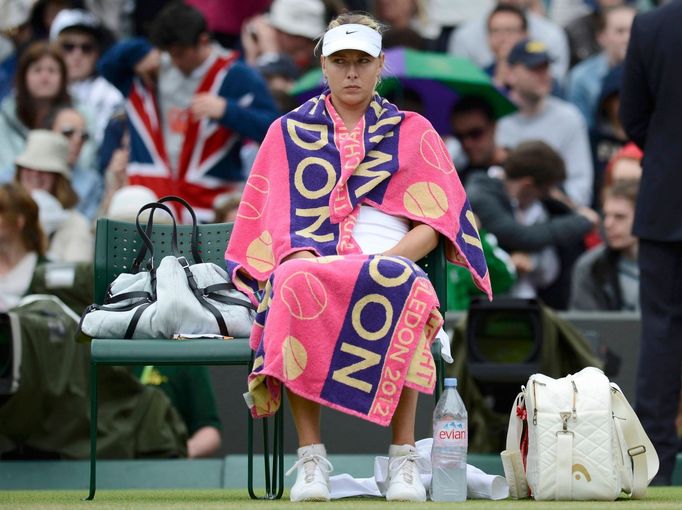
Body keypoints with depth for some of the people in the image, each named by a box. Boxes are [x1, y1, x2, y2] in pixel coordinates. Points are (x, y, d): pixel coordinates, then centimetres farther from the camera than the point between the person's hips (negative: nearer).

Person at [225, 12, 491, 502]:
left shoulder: (413, 132, 19)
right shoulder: (288, 132, 21)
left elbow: (435, 223, 10)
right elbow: (273, 223, 13)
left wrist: (387, 259, -9)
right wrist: (300, 256, -9)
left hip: (389, 265, 0)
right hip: (310, 265, 0)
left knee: (401, 287, -39)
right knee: (298, 283, -39)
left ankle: (403, 459, -36)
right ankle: (311, 458, -37)